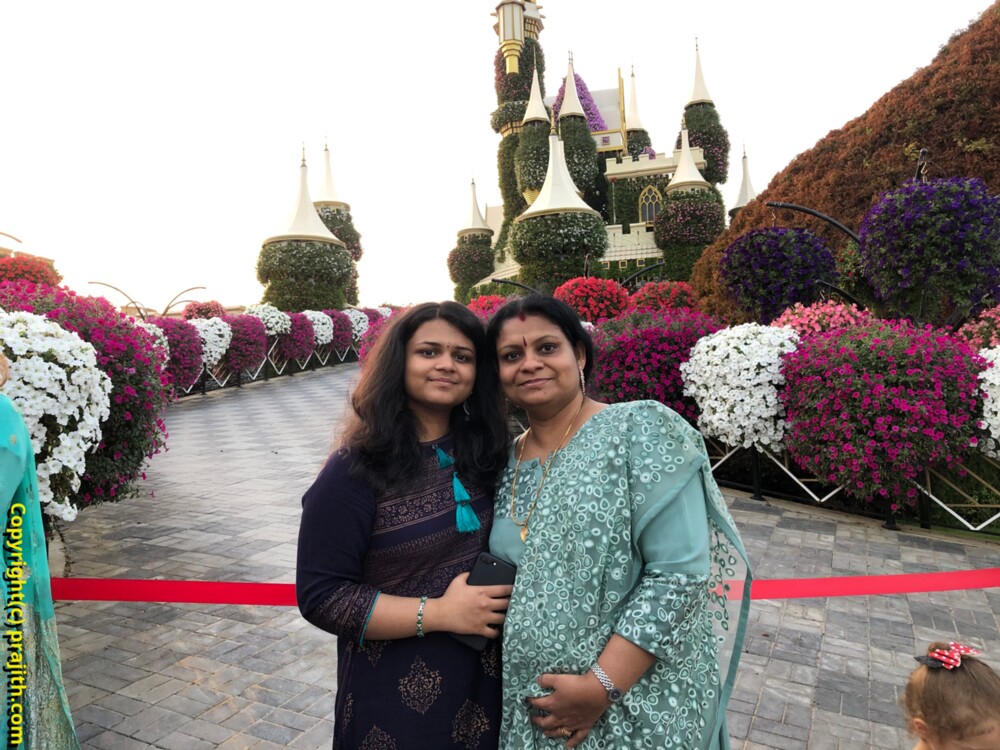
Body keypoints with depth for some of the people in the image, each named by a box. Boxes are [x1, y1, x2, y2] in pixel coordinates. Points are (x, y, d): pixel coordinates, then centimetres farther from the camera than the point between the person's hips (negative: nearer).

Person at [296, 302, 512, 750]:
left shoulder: (483, 454, 0)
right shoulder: (355, 471, -16)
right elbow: (321, 597, -17)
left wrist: (504, 598, -6)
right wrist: (438, 613, -21)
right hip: (396, 696, -5)